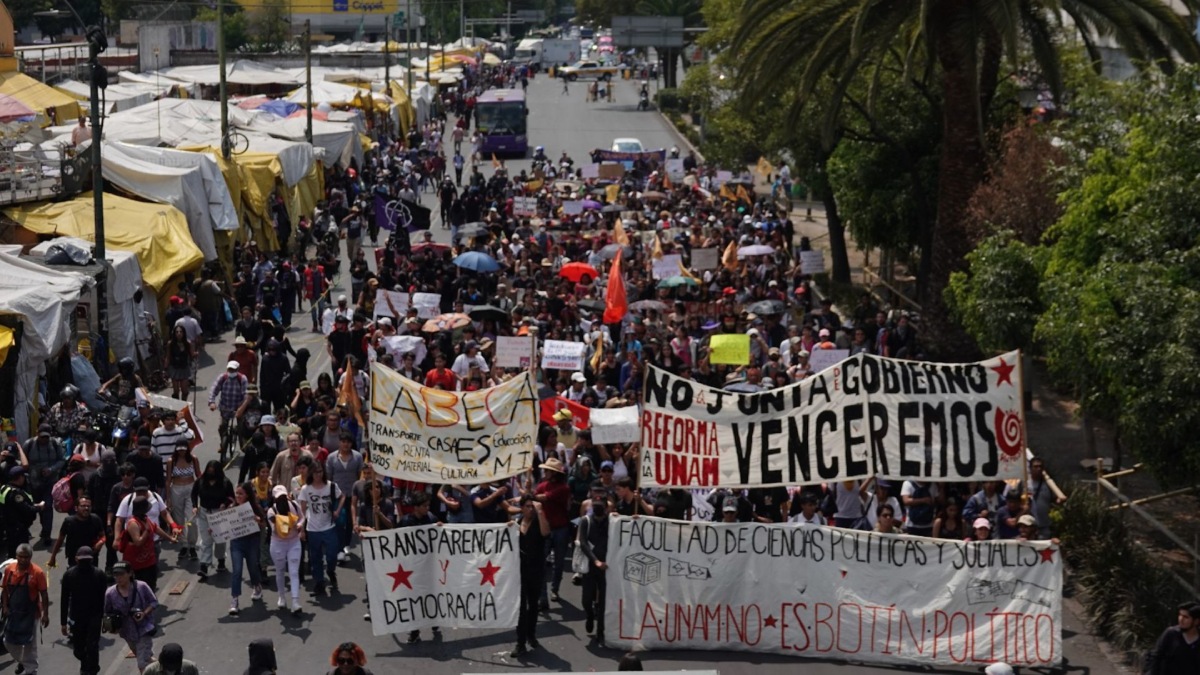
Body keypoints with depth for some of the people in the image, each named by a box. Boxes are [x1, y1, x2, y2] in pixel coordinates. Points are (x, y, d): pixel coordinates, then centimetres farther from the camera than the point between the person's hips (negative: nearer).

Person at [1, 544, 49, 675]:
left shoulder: (37, 573, -15)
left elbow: (44, 594, -11)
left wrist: (45, 614, -12)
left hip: (30, 613, -5)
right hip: (13, 612, 5)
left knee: (29, 644, 4)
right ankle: (21, 661, 41)